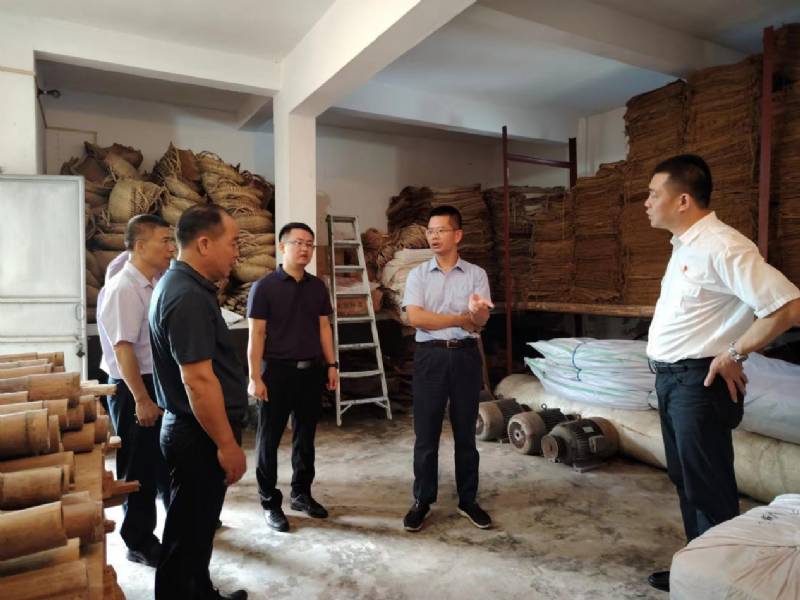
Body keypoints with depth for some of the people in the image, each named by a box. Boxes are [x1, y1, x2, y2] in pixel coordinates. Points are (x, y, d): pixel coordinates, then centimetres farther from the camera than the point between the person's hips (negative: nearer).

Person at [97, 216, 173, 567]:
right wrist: (141, 400, -24)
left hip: (161, 382, 8)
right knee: (139, 468, 6)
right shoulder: (123, 288, -20)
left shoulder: (156, 284, 7)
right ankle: (139, 543, 24)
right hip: (133, 388, -8)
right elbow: (123, 348, -24)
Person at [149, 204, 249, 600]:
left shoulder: (184, 285, 10)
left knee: (198, 528, 23)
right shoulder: (187, 296, -24)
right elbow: (198, 380, -27)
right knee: (187, 536, 7)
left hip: (196, 431, 10)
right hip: (199, 436, -10)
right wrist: (227, 444, -22)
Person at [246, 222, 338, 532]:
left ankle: (301, 493, 29)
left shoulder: (317, 286, 7)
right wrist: (254, 377, -12)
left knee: (306, 436, 14)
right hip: (277, 370, -4)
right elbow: (256, 334, -9)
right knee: (269, 439, 6)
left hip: (312, 370, 5)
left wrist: (331, 364, 7)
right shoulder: (264, 286, -7)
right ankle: (270, 503, 20)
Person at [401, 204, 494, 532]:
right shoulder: (418, 274, 3)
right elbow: (416, 318, -11)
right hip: (430, 356, 0)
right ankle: (422, 501, 20)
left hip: (465, 356, 1)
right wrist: (464, 317, -12)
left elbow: (481, 320, -8)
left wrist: (476, 311, -33)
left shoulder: (476, 274, 4)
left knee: (465, 432, 10)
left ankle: (468, 500, 25)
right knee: (426, 433, 5)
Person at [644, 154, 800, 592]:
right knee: (685, 481, 19)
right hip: (671, 379, 10)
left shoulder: (721, 247, -19)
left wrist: (734, 354, -16)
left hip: (698, 383, -10)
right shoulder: (685, 246, 10)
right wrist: (666, 374, 13)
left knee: (709, 489, 3)